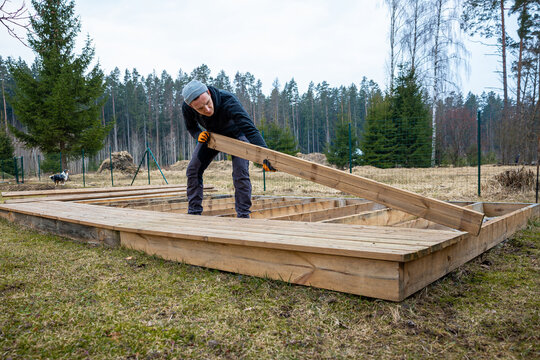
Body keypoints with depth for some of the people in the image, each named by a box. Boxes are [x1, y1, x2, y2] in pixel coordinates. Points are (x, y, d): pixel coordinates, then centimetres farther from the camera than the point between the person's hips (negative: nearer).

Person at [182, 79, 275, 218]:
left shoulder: (228, 101, -42)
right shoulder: (187, 108, -26)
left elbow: (250, 129, -52)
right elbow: (191, 127, -2)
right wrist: (198, 134, -27)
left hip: (236, 134, -4)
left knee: (240, 173, -21)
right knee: (193, 170, -4)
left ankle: (243, 216, -10)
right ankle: (194, 213, 7)